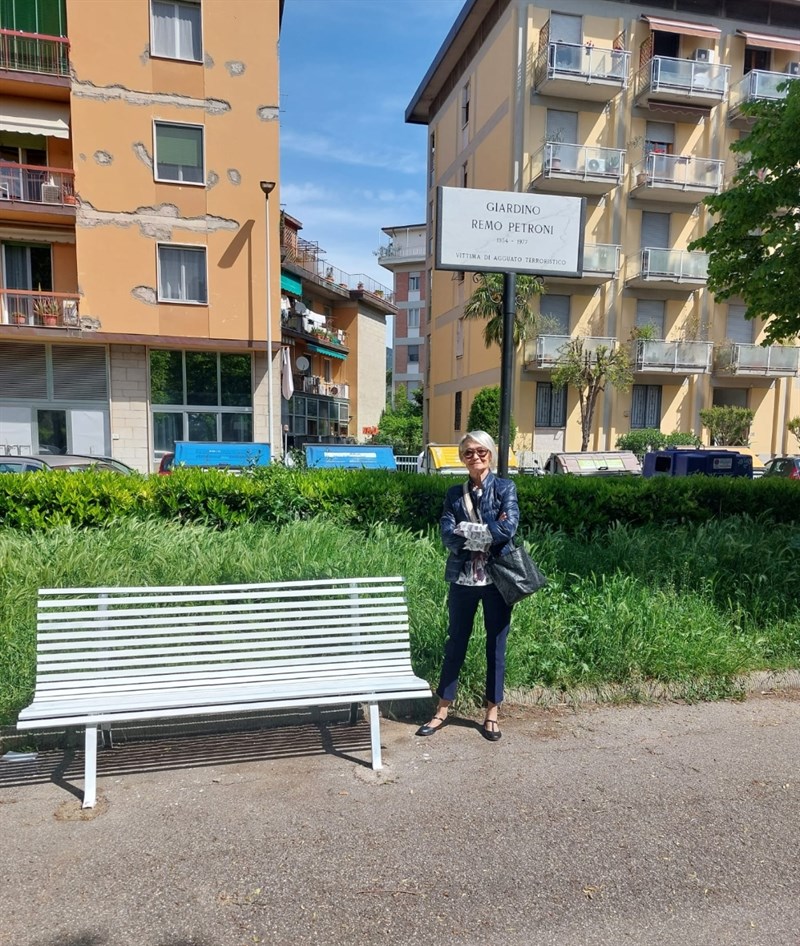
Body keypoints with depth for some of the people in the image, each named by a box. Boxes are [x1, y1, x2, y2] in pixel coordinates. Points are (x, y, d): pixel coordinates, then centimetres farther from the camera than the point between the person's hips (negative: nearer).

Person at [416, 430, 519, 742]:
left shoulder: (505, 488, -2)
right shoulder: (454, 494, 6)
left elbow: (508, 528, -17)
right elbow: (448, 537, -6)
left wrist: (467, 531, -13)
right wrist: (487, 532, -16)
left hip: (497, 578, -2)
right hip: (463, 578, 2)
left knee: (496, 645, 9)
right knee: (455, 643, 11)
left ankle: (492, 713, 25)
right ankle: (442, 710, 25)